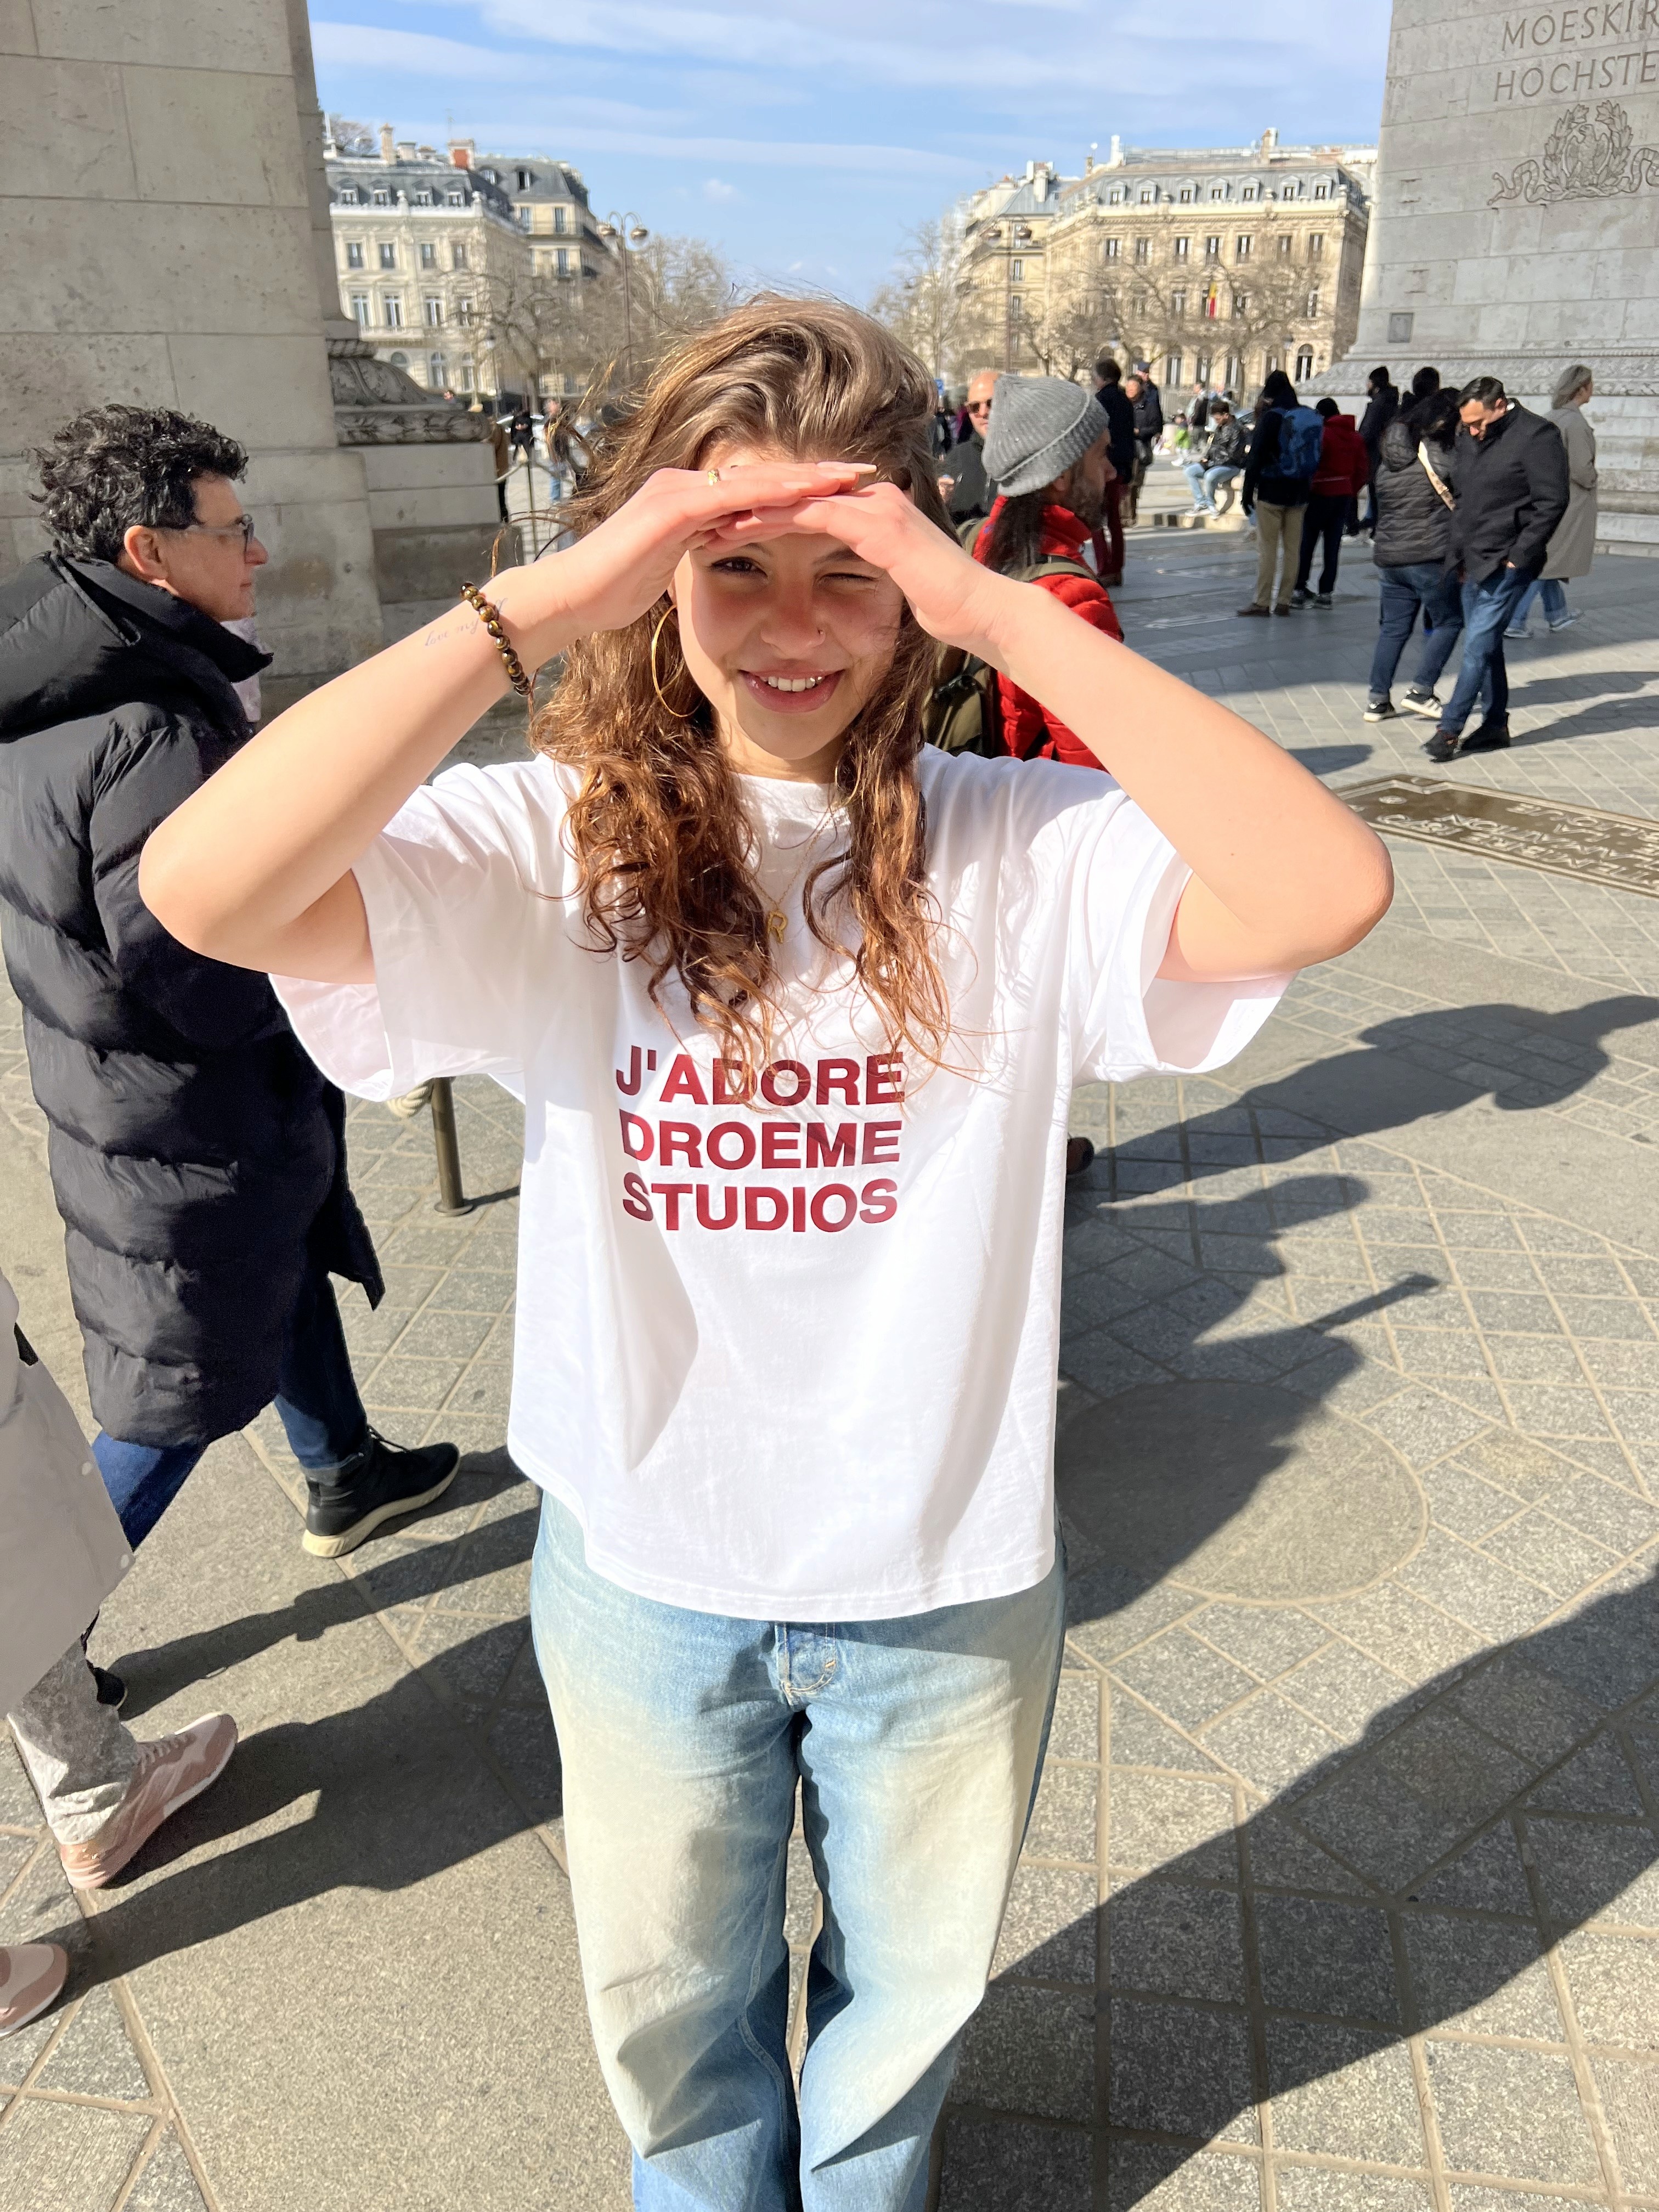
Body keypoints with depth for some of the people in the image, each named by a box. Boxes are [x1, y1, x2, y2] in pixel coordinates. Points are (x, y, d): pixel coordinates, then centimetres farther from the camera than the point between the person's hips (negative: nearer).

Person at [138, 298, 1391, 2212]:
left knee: (911, 1984, 30)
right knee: (671, 2008, 29)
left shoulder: (1020, 851, -15)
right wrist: (541, 600, -31)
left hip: (951, 1579, 1)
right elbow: (205, 887, -30)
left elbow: (1327, 892, -31)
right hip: (645, 1574, 0)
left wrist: (1009, 617, -31)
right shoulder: (553, 852, -15)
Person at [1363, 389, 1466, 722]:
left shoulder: (1388, 460, 11)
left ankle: (1377, 699, 8)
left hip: (1388, 556, 7)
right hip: (1431, 557, -6)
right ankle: (1421, 691, 1)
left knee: (1393, 628, 11)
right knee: (1448, 622, 7)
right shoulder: (1440, 456, -10)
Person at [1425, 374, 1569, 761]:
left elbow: (1552, 503, -14)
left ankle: (1450, 728, -7)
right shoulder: (1468, 439, 12)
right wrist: (1459, 554, 13)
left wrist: (1519, 556, -15)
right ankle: (1496, 725, 19)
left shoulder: (1537, 435, -11)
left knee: (1478, 644, -10)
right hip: (1473, 562, 8)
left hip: (1506, 565, -8)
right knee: (1486, 645, 11)